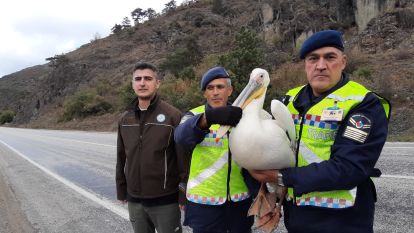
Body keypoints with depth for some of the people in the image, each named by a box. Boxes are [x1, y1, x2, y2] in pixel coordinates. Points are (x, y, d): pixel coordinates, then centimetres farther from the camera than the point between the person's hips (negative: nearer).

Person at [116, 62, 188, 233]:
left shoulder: (172, 116, -10)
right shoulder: (125, 119, 5)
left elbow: (184, 158, -10)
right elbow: (121, 158, 12)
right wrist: (121, 191, 14)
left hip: (165, 200, -4)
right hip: (134, 200, 5)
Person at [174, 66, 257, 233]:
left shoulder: (240, 115, 5)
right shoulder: (194, 115, -4)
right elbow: (182, 136, -27)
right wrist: (208, 117, -46)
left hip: (240, 199, 3)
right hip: (204, 200, -2)